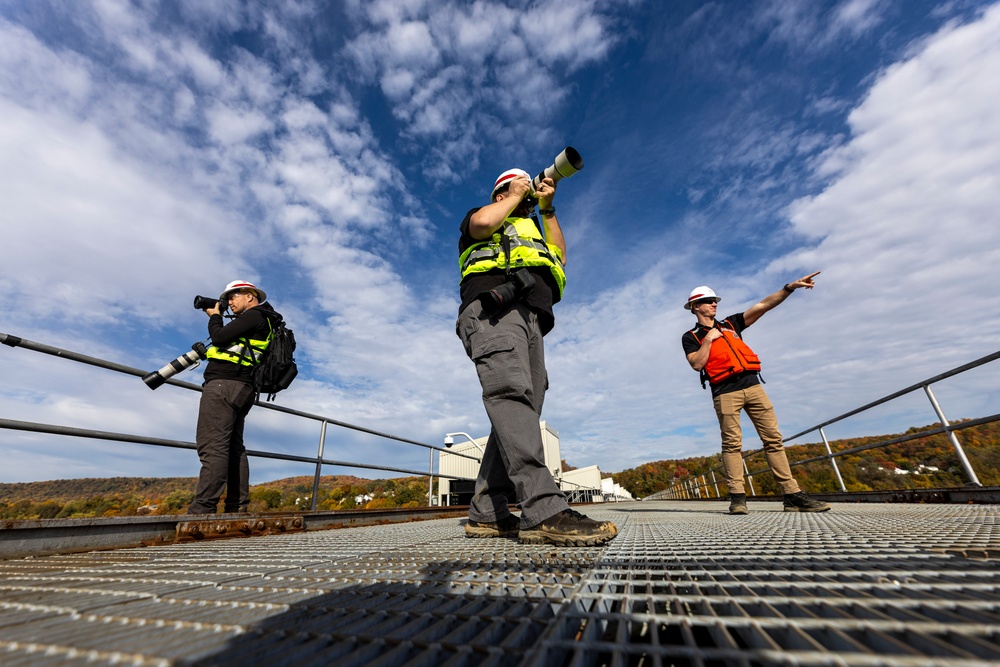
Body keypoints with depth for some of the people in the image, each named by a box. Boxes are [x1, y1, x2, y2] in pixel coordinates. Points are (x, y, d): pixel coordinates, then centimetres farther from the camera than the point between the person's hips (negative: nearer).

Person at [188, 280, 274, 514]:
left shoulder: (254, 315, -5)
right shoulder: (263, 321, 24)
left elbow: (219, 337, -11)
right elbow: (227, 340, 28)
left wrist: (214, 316, 6)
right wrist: (219, 318, 23)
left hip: (224, 385, -10)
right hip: (240, 389, 10)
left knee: (212, 446, -14)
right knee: (233, 447, 9)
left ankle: (202, 509, -16)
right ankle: (237, 508, 10)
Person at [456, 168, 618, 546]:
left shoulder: (530, 231, 44)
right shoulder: (478, 218, 27)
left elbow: (559, 257, 29)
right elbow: (484, 222, 2)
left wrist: (547, 208, 31)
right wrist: (516, 196, 20)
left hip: (531, 320, 7)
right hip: (493, 307, -6)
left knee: (519, 411, -8)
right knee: (511, 392, -29)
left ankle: (485, 514, -7)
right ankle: (543, 509, -41)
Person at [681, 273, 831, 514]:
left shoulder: (730, 323, 20)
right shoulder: (690, 337, 7)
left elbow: (762, 306, 10)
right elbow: (697, 364, -8)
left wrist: (790, 287, 1)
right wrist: (709, 338, -6)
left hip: (752, 385, 5)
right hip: (725, 392, -5)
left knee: (773, 438, 1)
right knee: (732, 444, -5)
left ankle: (792, 495, 4)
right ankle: (737, 497, -3)